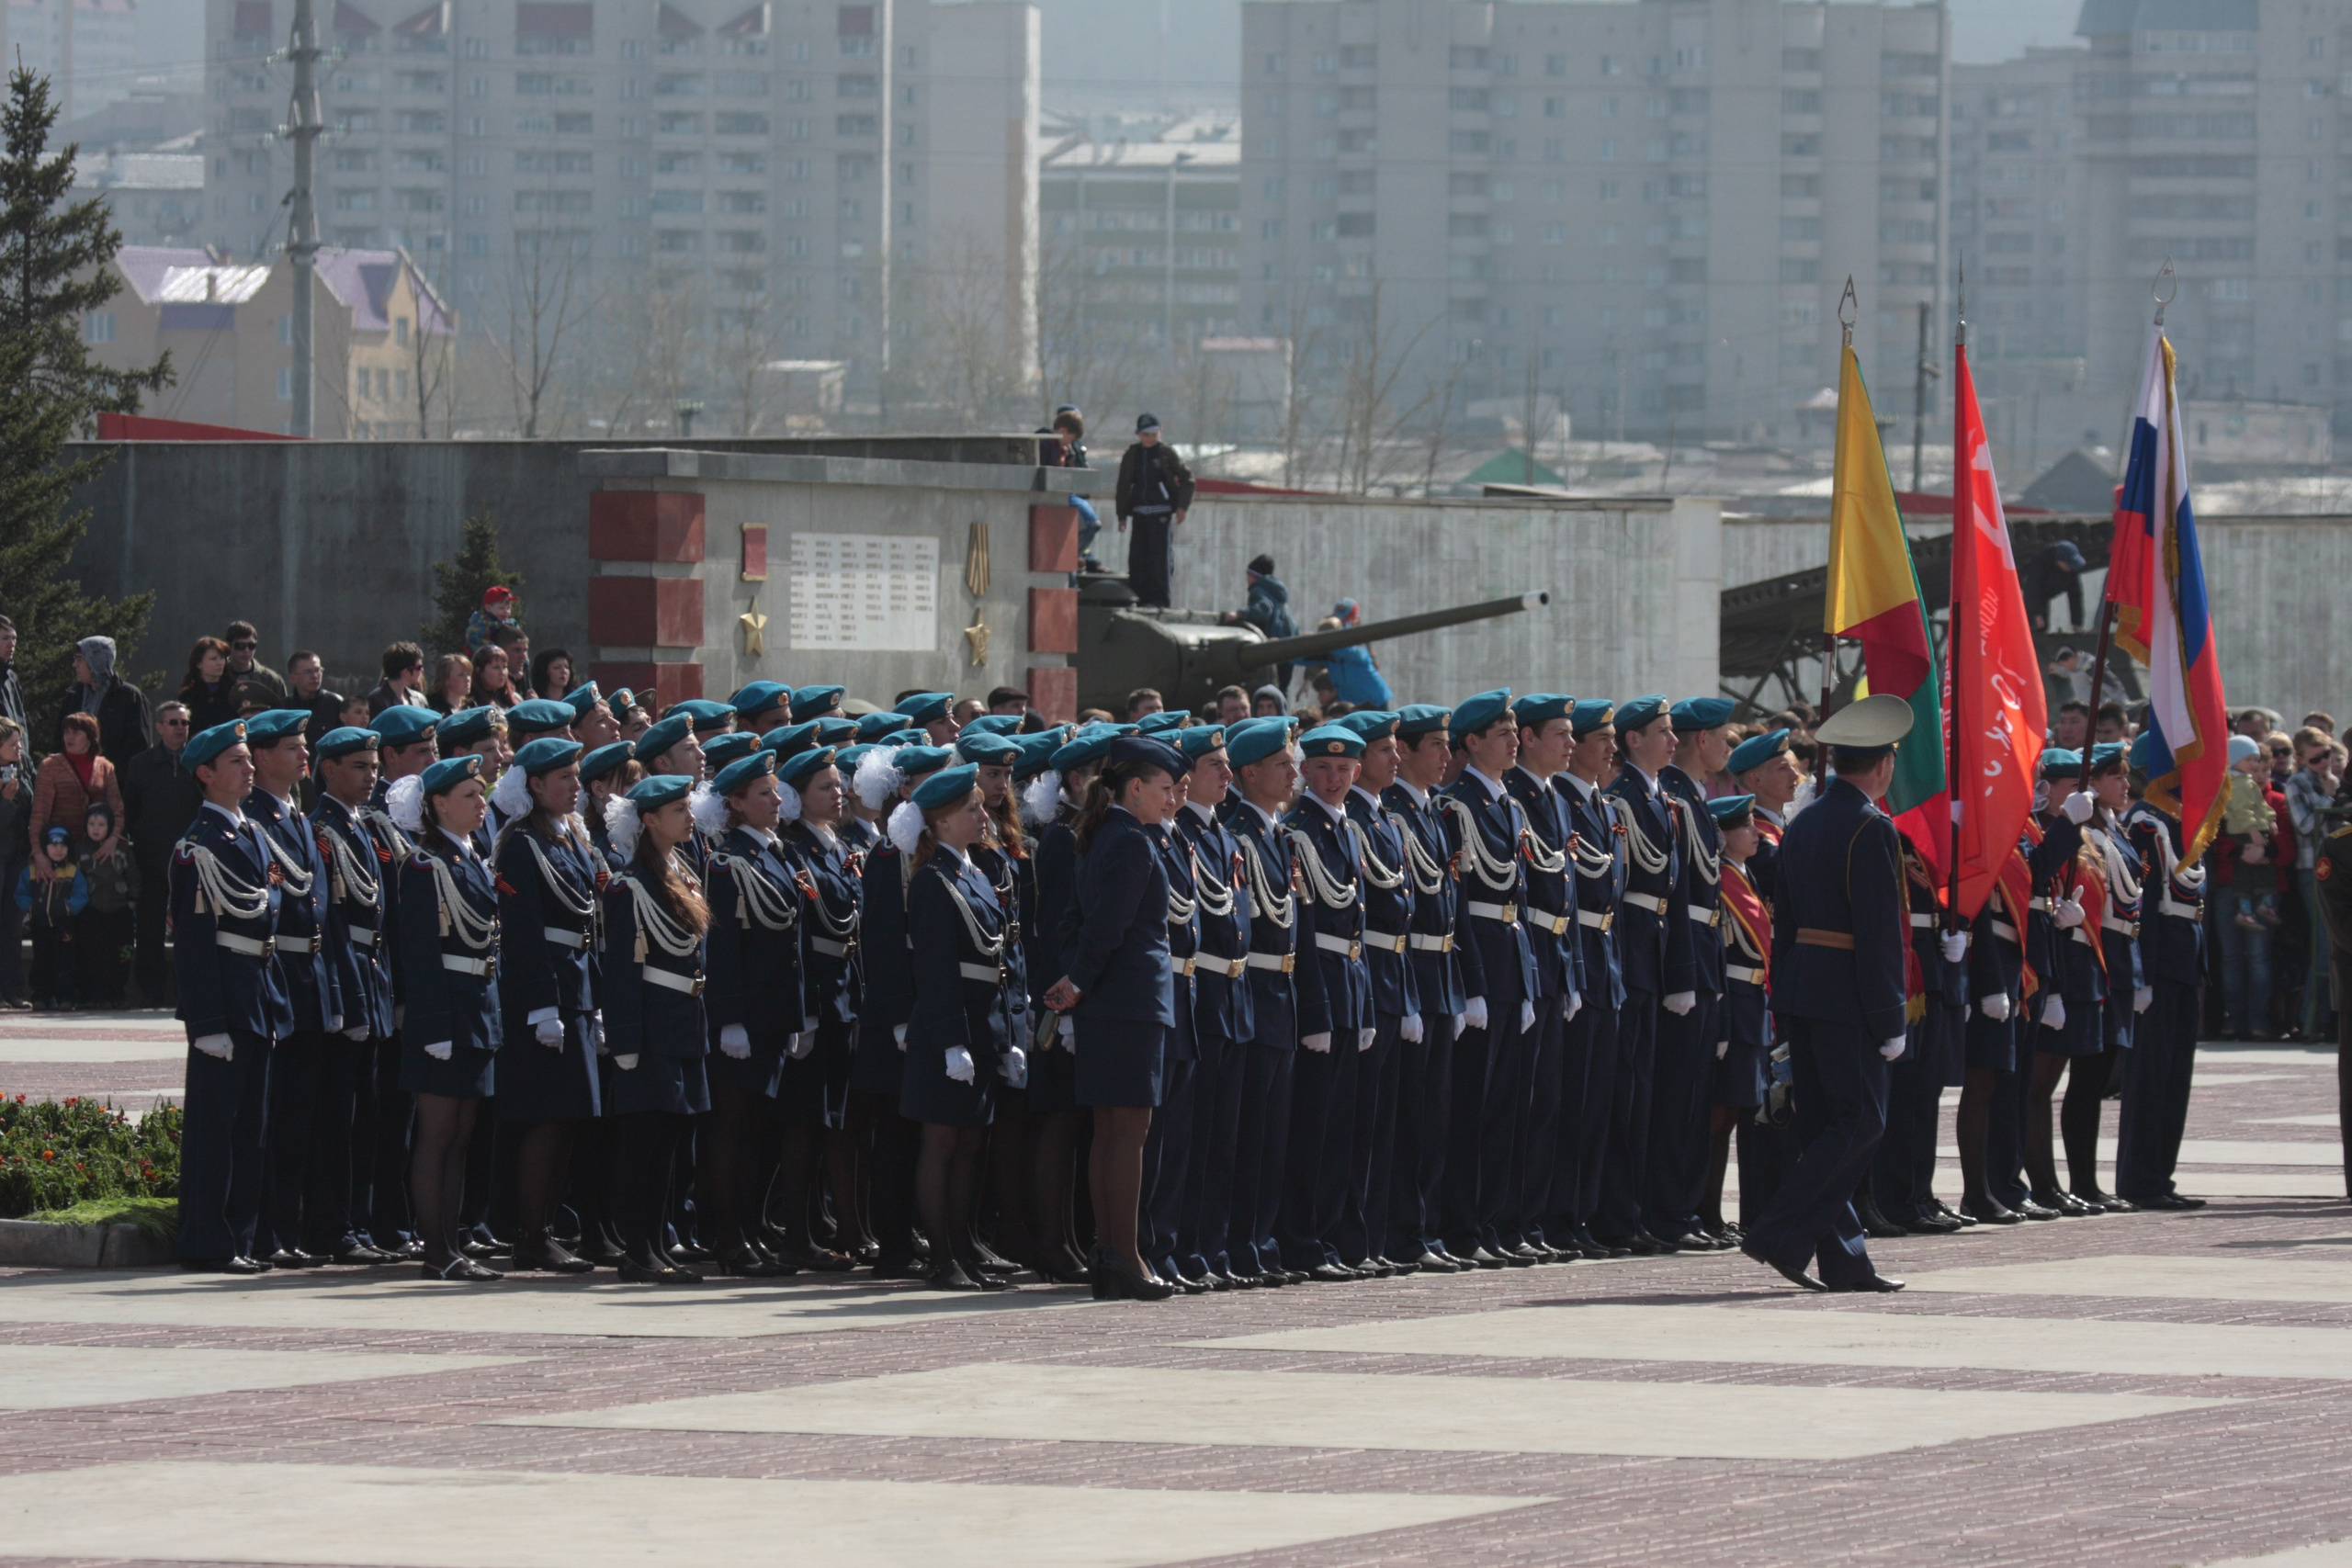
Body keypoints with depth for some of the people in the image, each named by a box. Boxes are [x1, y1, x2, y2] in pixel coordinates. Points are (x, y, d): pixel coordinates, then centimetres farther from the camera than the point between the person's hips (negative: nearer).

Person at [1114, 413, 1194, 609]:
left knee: (1161, 556, -6)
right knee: (1137, 556, 0)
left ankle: (1160, 598, -4)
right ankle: (1139, 595, 6)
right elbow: (1123, 486, 16)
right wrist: (1122, 515, 11)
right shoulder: (1131, 455, 11)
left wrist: (1182, 506, -4)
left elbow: (1187, 479, 5)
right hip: (1140, 512, 4)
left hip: (1162, 512, -4)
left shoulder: (1167, 453, 2)